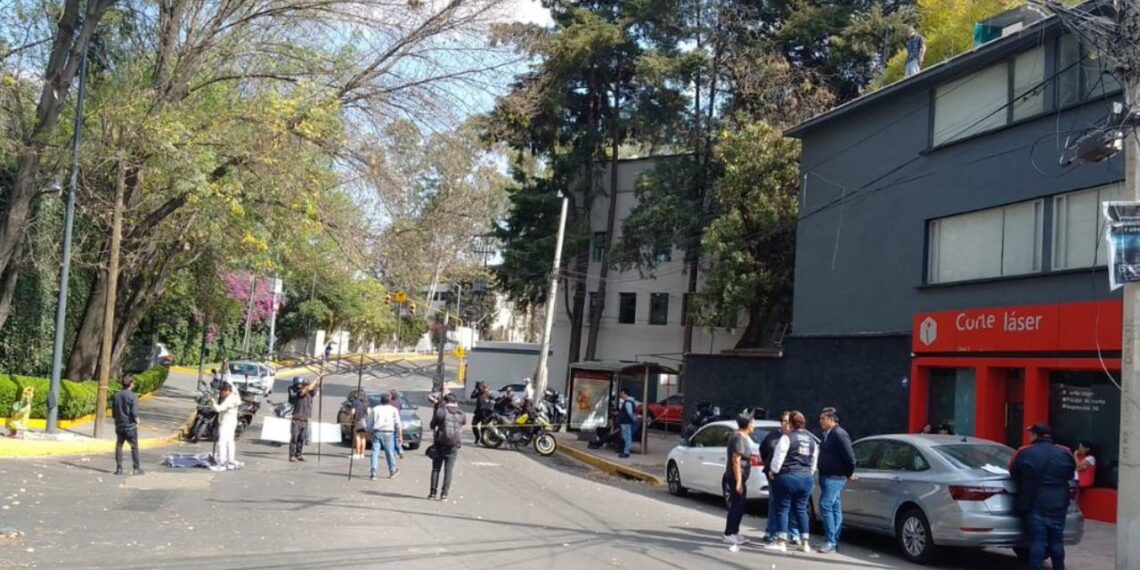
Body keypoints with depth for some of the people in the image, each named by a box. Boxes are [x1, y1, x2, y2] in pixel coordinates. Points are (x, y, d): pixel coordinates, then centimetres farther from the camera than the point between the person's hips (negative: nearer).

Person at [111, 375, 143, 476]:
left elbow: (113, 413, 10)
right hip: (130, 426, -5)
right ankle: (137, 468, 3)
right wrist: (137, 421, -2)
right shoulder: (133, 396, -11)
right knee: (134, 447, 2)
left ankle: (119, 468, 9)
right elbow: (134, 412, -15)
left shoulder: (116, 396, 6)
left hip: (119, 426, 5)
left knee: (119, 446, 9)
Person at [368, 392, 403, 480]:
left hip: (376, 432, 1)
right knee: (390, 452, 11)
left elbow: (369, 424, 11)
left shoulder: (375, 409, 13)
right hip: (388, 433, -1)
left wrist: (370, 432, 24)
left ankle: (373, 473, -7)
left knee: (375, 453, -1)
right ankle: (392, 471, 24)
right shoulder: (393, 409, 9)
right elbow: (397, 424, 4)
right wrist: (400, 436, 6)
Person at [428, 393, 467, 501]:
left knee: (435, 469, 8)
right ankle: (444, 494, 1)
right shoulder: (461, 414, 3)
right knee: (448, 470, 6)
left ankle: (433, 493, 8)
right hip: (454, 446, 2)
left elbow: (432, 425, 4)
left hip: (440, 444, -2)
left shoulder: (441, 411, -7)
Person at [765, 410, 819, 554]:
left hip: (788, 476, -6)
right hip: (806, 478, 6)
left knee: (783, 509, 0)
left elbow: (778, 458, -10)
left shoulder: (787, 438, -9)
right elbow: (814, 461, 16)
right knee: (801, 510, 13)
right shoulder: (811, 440, 12)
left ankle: (781, 542, -3)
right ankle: (804, 543, 13)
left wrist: (774, 471, 6)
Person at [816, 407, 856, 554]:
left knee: (826, 506, -13)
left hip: (834, 477, -10)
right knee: (835, 509, 12)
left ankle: (830, 541, -11)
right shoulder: (827, 435, 14)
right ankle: (834, 541, 17)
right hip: (827, 476, 10)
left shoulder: (839, 434, -15)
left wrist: (850, 473, -7)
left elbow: (849, 455, -19)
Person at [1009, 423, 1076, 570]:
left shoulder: (1024, 453, -5)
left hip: (1034, 504, -2)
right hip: (1058, 504, 3)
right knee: (1057, 541, 10)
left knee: (1037, 541, -2)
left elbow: (1012, 473, 7)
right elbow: (1070, 475, 18)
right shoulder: (1065, 453, 3)